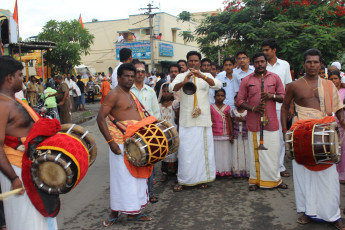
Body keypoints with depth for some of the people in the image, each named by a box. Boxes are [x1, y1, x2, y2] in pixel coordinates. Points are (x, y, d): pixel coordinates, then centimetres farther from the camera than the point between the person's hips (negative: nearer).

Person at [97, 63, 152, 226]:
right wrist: (110, 142, -23)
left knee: (136, 176, 13)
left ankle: (133, 212, 25)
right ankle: (114, 213, 15)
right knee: (122, 177, -1)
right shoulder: (114, 94, -10)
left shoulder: (131, 94, 16)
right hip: (121, 144, -8)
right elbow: (100, 118, -17)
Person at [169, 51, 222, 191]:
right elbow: (172, 88, -10)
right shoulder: (181, 76, 9)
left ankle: (202, 178, 17)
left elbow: (218, 85, -9)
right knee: (185, 151, -2)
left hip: (203, 119, 1)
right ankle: (182, 180, 8)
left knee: (203, 149, 3)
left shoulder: (206, 76, 11)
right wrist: (183, 82, -31)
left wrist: (202, 76, -26)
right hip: (186, 120, -1)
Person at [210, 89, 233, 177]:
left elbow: (230, 122, 6)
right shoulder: (211, 107, 3)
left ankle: (226, 171, 12)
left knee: (225, 153, 4)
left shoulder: (227, 108, 5)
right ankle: (216, 171, 9)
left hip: (225, 135, 1)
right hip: (215, 135, -1)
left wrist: (231, 135, 2)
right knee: (216, 154, 2)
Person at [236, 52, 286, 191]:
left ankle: (275, 179, 17)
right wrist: (253, 108, -11)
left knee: (274, 151, 3)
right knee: (255, 151, 2)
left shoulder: (275, 78, 9)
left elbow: (283, 97, 11)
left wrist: (272, 96, -9)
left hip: (271, 121, 1)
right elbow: (240, 100, 4)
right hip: (254, 122, -1)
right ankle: (255, 180, 12)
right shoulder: (246, 80, 6)